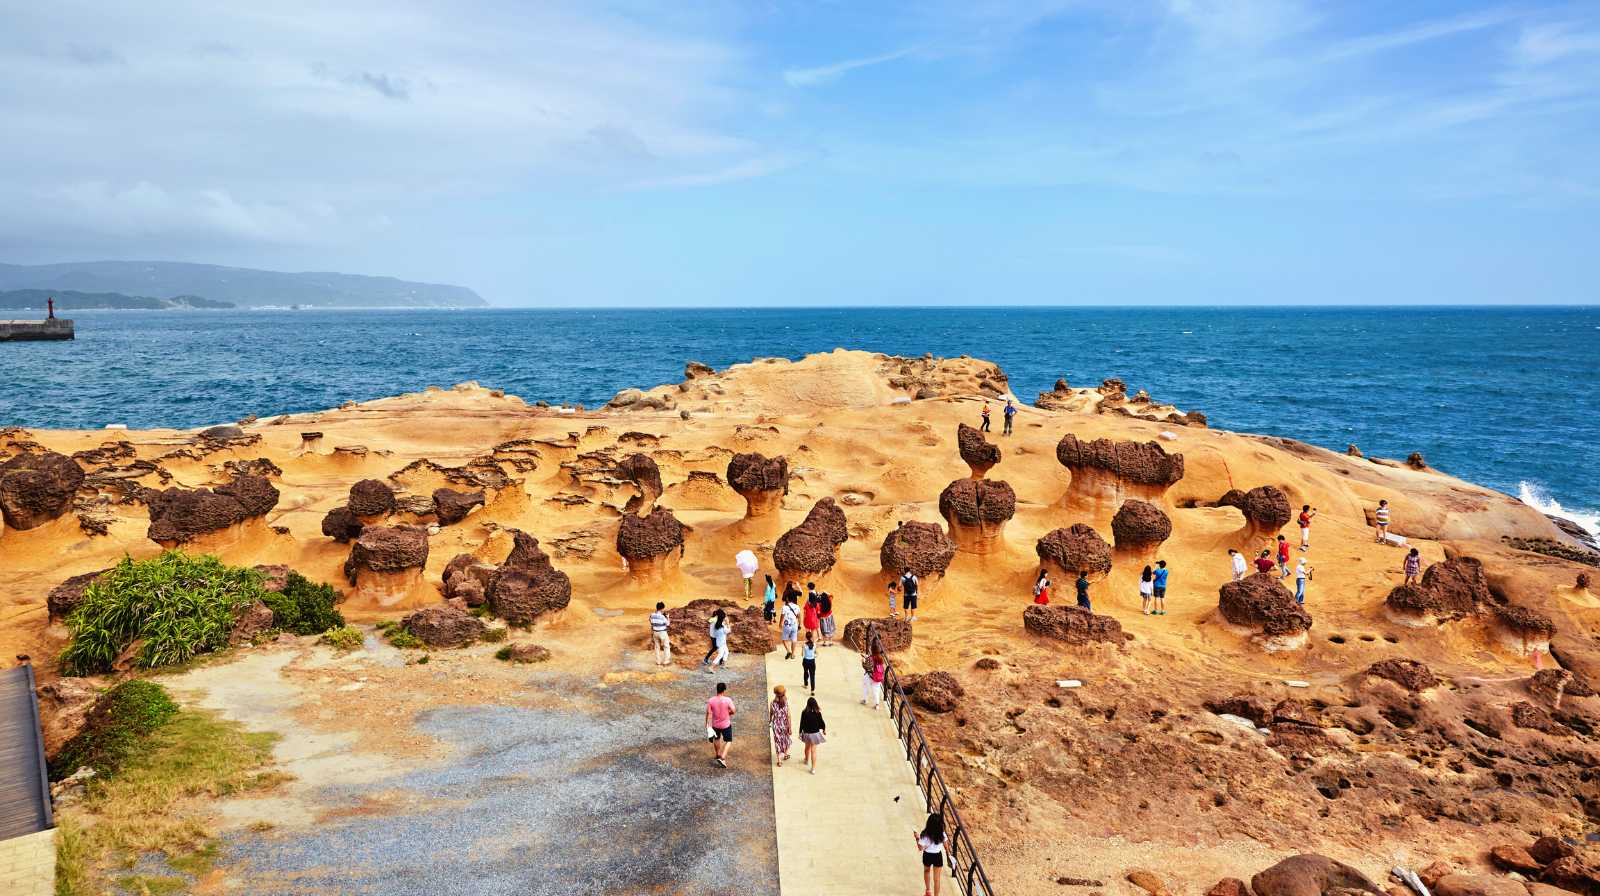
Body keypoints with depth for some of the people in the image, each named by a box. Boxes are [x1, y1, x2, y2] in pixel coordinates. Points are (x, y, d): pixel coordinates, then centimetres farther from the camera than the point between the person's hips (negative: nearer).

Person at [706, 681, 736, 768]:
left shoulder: (711, 701, -13)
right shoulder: (728, 700, -20)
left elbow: (708, 714, -12)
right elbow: (733, 711, -16)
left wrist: (708, 727, -6)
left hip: (715, 725, 3)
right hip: (726, 725, -3)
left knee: (717, 739, 28)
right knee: (728, 741, 14)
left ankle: (718, 756, 44)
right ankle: (722, 758, -2)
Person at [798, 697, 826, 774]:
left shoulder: (804, 713, -19)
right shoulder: (818, 713, -19)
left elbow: (802, 723, -11)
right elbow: (821, 722, -7)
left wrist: (800, 732, 3)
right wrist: (824, 730, 13)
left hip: (806, 733, 1)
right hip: (815, 733, -1)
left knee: (807, 747, 27)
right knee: (813, 750, 7)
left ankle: (807, 760, 50)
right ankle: (813, 768, 10)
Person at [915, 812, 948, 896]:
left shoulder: (925, 835, -26)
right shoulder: (941, 834, -17)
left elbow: (921, 848, -19)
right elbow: (945, 844, -1)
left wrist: (917, 838, -7)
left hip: (927, 856, 0)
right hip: (938, 856, 0)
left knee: (927, 871, 32)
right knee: (936, 879, 11)